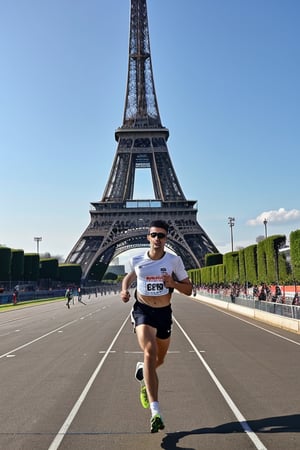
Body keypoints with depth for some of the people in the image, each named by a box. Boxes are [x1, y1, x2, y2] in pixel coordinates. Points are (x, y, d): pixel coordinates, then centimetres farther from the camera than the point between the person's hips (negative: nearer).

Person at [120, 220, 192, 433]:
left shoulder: (174, 260, -6)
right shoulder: (137, 260, -3)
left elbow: (189, 289, -1)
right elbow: (130, 276, 18)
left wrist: (173, 283, -20)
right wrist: (125, 290, -1)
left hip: (164, 313, 2)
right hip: (143, 311, -2)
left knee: (159, 359, 17)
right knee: (150, 351, -24)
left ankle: (142, 370, 55)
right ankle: (155, 412, -24)